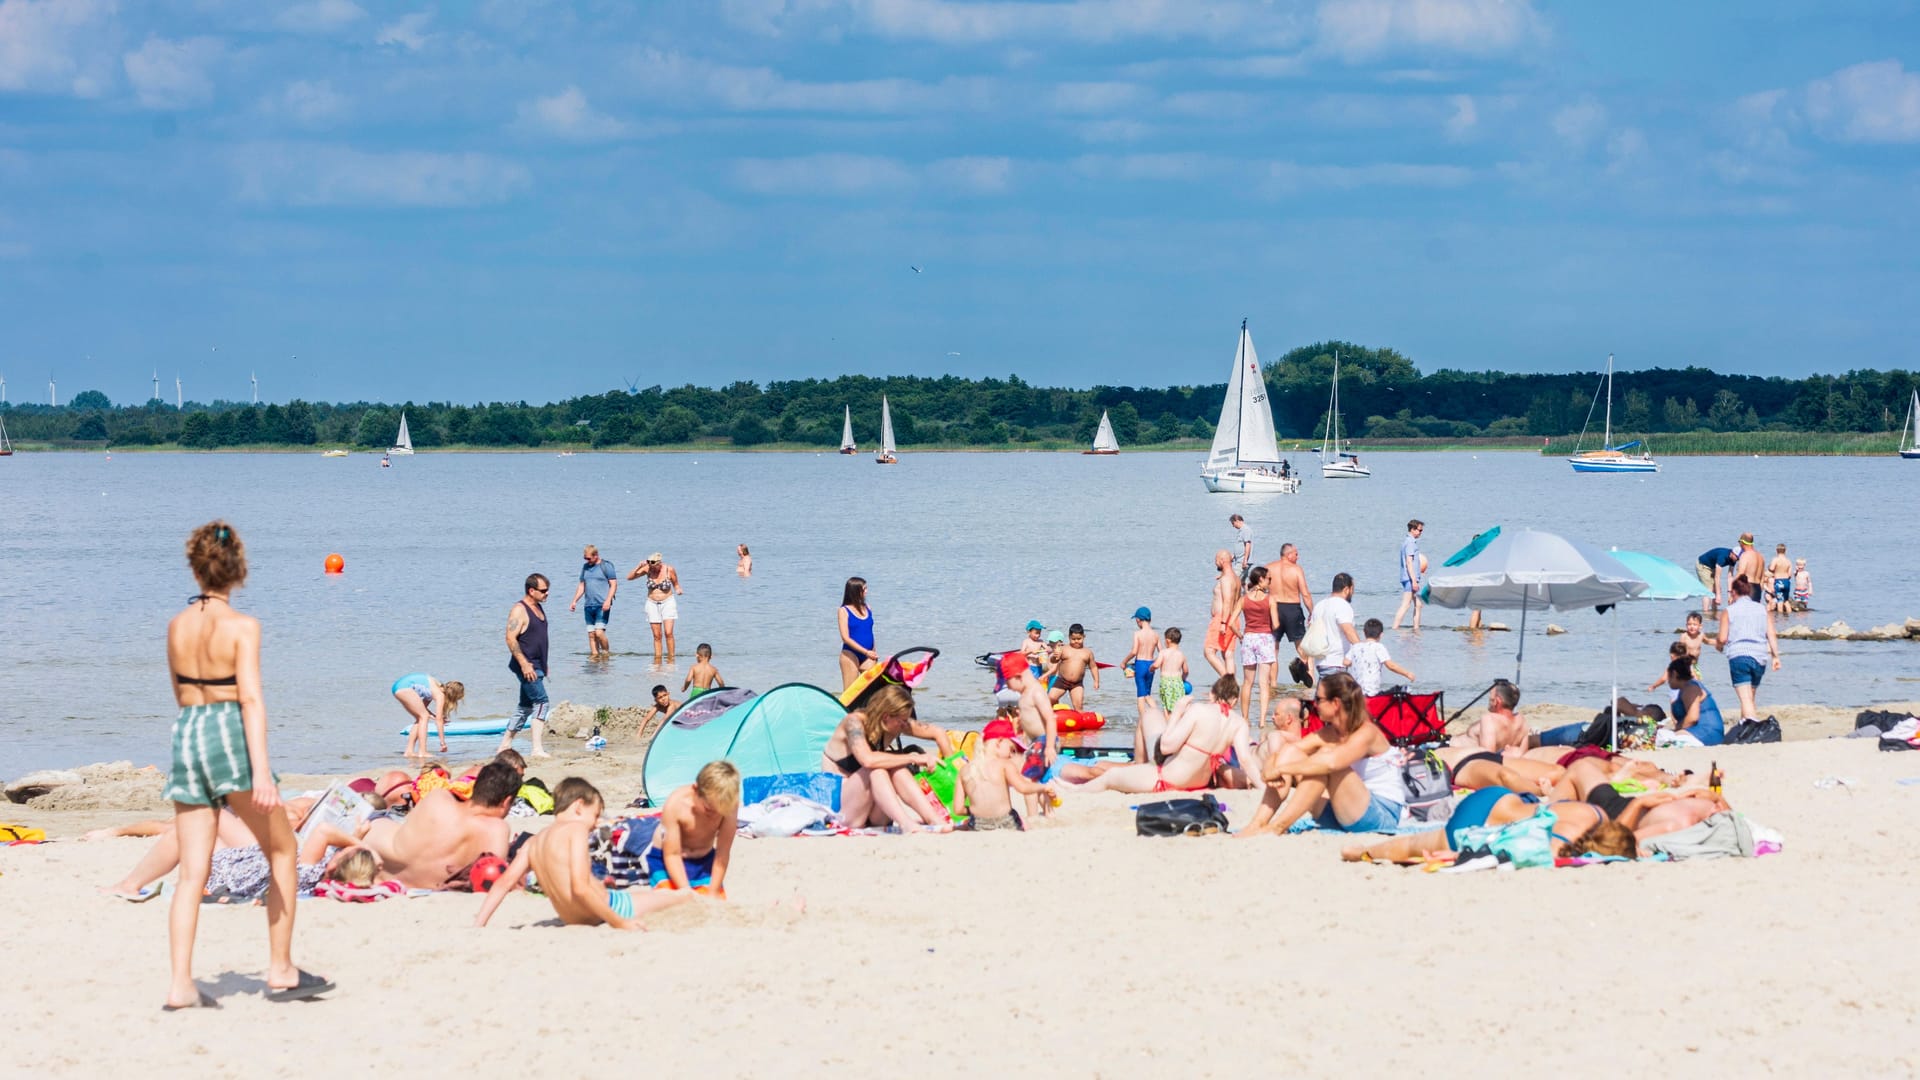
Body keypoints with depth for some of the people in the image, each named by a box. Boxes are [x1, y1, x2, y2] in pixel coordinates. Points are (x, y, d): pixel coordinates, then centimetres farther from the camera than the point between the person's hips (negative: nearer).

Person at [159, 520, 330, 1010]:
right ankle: (281, 971, 12)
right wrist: (261, 769, -21)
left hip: (186, 732, 5)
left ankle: (181, 984, -4)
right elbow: (251, 698, -17)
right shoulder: (242, 626, -9)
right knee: (283, 852, 12)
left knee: (192, 872, 4)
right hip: (230, 734, -5)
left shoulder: (177, 625, 8)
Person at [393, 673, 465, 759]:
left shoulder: (436, 690, 18)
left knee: (420, 718, 15)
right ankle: (422, 752, -11)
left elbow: (421, 708, 23)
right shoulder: (440, 695, -7)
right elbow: (439, 720, -8)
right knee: (424, 716, -5)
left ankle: (409, 751, 13)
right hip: (405, 687, -10)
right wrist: (442, 742, -4)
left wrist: (435, 717, 11)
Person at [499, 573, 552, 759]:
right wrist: (524, 664, -26)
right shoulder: (519, 610, -15)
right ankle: (537, 749, -18)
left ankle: (505, 745, 23)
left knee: (525, 706, 14)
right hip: (526, 665, -10)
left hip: (536, 666, 10)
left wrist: (544, 665, 25)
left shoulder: (538, 607, 14)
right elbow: (510, 638, -21)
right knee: (541, 702, -15)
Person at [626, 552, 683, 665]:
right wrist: (638, 567, -22)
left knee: (668, 633, -14)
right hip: (652, 604, 2)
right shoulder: (647, 569, -7)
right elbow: (629, 577, -8)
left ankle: (671, 660, -7)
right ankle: (657, 663, 9)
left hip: (668, 603, -2)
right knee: (657, 636, 3)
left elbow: (676, 584, 4)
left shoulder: (669, 570, -11)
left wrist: (678, 590, -18)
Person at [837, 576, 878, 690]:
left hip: (867, 655, 5)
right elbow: (846, 638, -12)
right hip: (851, 654, -5)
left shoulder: (867, 609, 10)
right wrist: (866, 652, -18)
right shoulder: (844, 611, -5)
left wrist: (873, 654, 16)